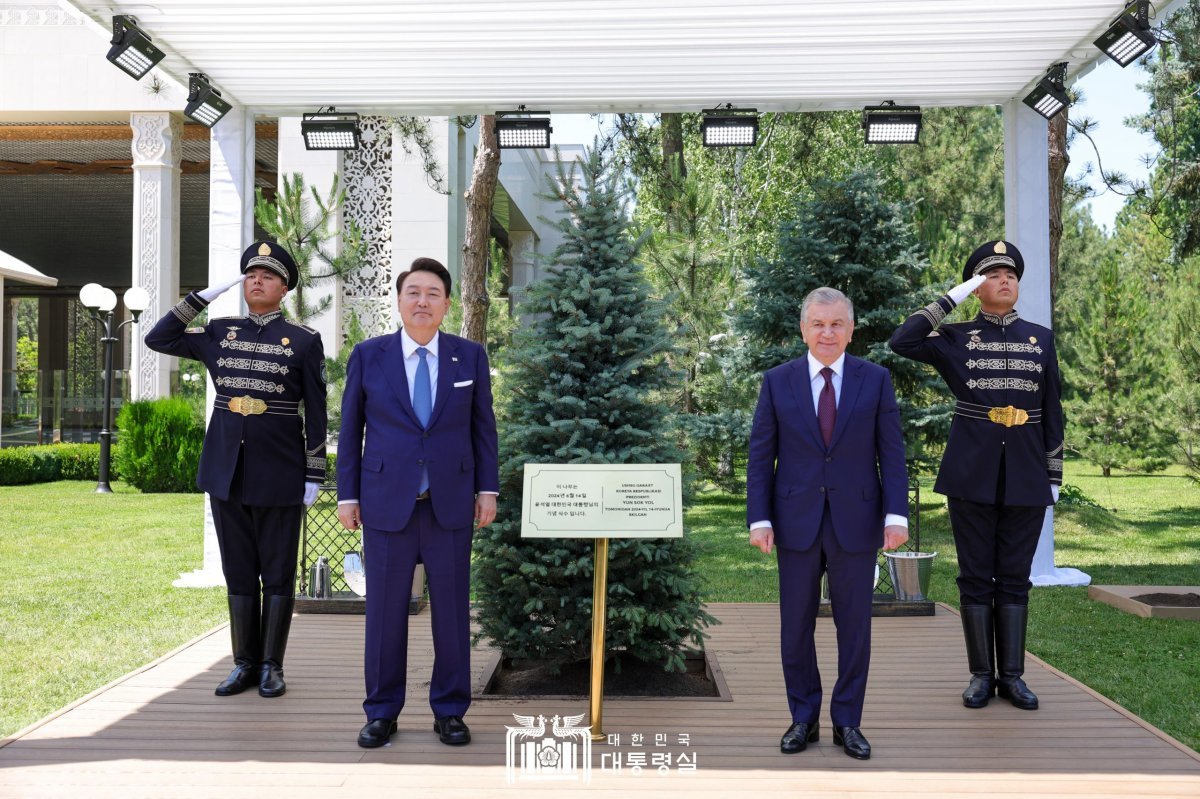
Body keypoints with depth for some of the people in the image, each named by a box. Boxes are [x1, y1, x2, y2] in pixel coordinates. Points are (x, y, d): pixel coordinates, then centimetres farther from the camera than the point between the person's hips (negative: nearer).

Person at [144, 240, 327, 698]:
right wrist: (203, 296, 3)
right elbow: (158, 339, 8)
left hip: (279, 473, -3)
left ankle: (272, 666, 16)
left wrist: (315, 475, -5)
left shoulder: (304, 341, -2)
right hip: (226, 470, 4)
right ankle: (245, 663, 20)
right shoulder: (219, 333, 9)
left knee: (277, 574, 5)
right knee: (239, 572, 10)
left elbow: (316, 414, -2)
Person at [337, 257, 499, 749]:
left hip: (451, 505, 1)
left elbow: (483, 427, 8)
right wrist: (347, 495, 2)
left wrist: (487, 488, 2)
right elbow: (350, 430, 6)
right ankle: (382, 712, 20)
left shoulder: (470, 357, 5)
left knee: (452, 610, 6)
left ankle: (450, 712, 19)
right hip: (386, 504, 0)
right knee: (385, 611, 5)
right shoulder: (368, 356, 3)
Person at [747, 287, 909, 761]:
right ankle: (803, 718, 23)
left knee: (854, 624, 7)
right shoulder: (777, 382, 3)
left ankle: (848, 722, 21)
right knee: (795, 625, 7)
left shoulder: (876, 380, 3)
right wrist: (759, 518, -5)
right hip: (796, 522, 1)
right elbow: (761, 456, 2)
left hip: (856, 521, 0)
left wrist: (896, 514, -9)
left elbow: (891, 453, 0)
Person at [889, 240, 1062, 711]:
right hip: (972, 473, -2)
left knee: (1014, 576, 7)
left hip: (1026, 475, 2)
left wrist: (1055, 474, 8)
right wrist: (952, 297, -10)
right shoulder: (956, 337, 4)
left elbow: (1052, 411, 11)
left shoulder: (1040, 338, 10)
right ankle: (982, 674, 13)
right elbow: (902, 341, -14)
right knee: (976, 576, 4)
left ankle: (1012, 675, 16)